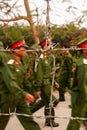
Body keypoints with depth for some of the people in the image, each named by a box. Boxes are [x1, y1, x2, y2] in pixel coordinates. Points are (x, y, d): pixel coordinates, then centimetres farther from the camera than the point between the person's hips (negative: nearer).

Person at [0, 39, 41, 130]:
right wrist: (24, 94, -42)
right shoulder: (8, 62, -20)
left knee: (28, 120, 5)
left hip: (19, 97, 8)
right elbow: (10, 82, -32)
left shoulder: (19, 62, 8)